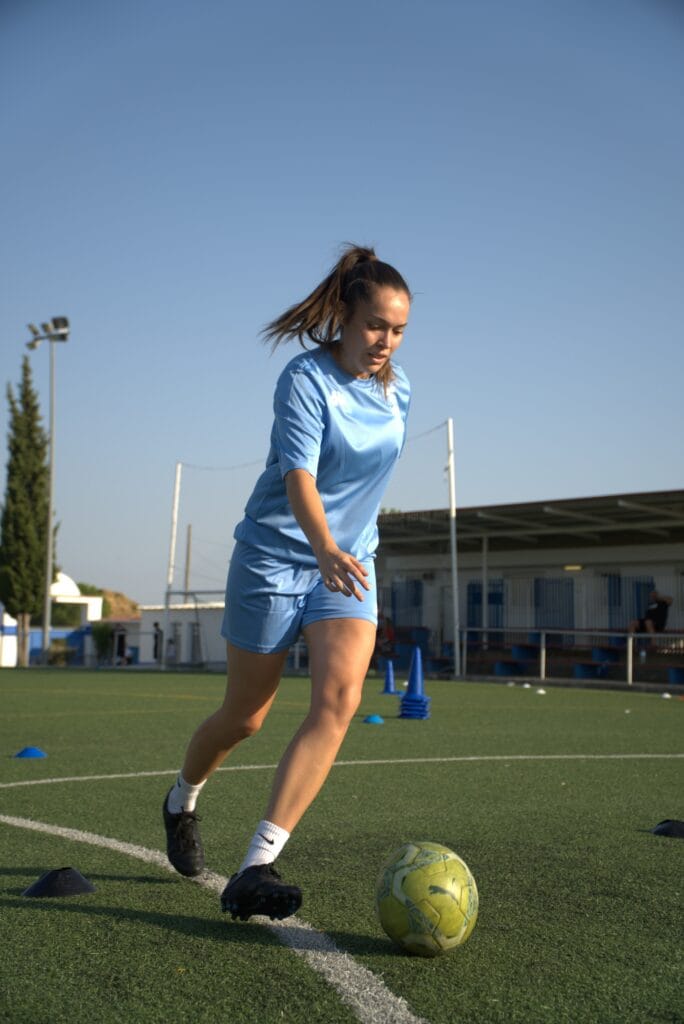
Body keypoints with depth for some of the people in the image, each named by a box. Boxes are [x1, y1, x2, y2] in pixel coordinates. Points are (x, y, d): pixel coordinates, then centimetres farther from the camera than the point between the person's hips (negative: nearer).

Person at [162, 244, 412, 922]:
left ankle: (254, 870, -20)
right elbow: (298, 472, -30)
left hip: (348, 562, 5)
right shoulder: (305, 378, -16)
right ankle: (182, 801, 41)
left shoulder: (396, 388, 4)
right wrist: (324, 547, -47)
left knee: (339, 698, -19)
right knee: (243, 718, 7)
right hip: (275, 556, -4)